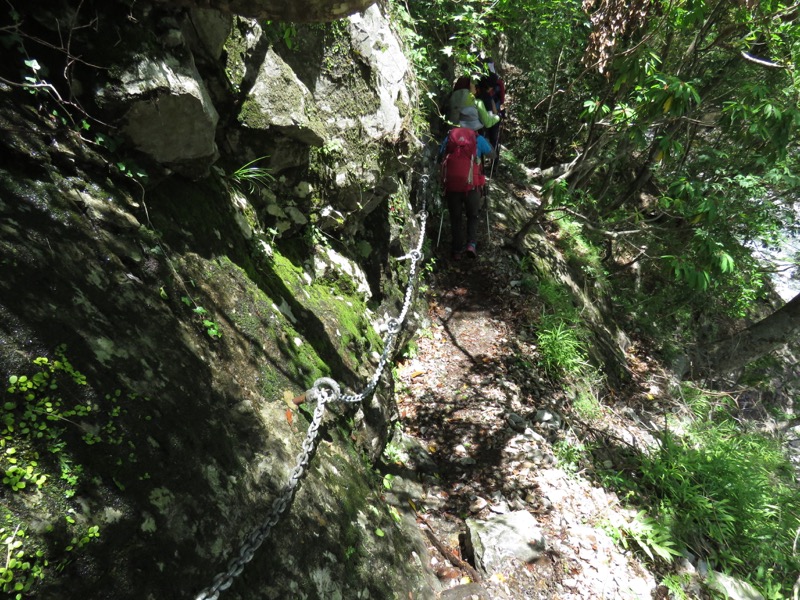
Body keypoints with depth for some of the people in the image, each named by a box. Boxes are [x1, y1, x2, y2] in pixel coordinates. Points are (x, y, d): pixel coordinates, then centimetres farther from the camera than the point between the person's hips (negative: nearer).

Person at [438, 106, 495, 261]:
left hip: (451, 185, 1)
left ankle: (457, 250, 15)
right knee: (472, 216, 15)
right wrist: (486, 145, 34)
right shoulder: (478, 139, -1)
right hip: (471, 185, -1)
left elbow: (440, 157, 12)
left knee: (455, 218, 14)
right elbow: (492, 155, 16)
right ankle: (472, 244, -4)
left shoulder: (449, 137, 3)